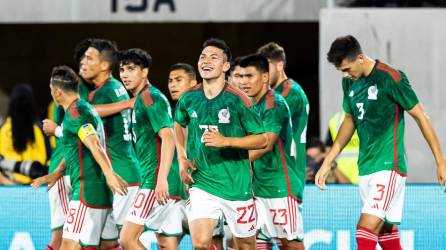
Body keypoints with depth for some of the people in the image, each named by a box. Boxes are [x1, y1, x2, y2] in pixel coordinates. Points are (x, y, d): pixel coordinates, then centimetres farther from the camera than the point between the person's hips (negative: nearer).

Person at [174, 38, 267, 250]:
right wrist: (182, 159, 11)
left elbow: (262, 139, -8)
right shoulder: (189, 99, 1)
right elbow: (179, 124, 24)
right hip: (201, 183, 2)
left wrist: (225, 141, -21)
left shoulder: (237, 100, -10)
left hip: (236, 185, -2)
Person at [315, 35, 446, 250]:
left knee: (367, 228, -17)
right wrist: (327, 162, 22)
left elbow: (421, 117, -8)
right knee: (386, 232, 9)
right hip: (365, 168, 7)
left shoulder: (391, 78, -13)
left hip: (388, 167, -7)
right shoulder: (349, 82, 9)